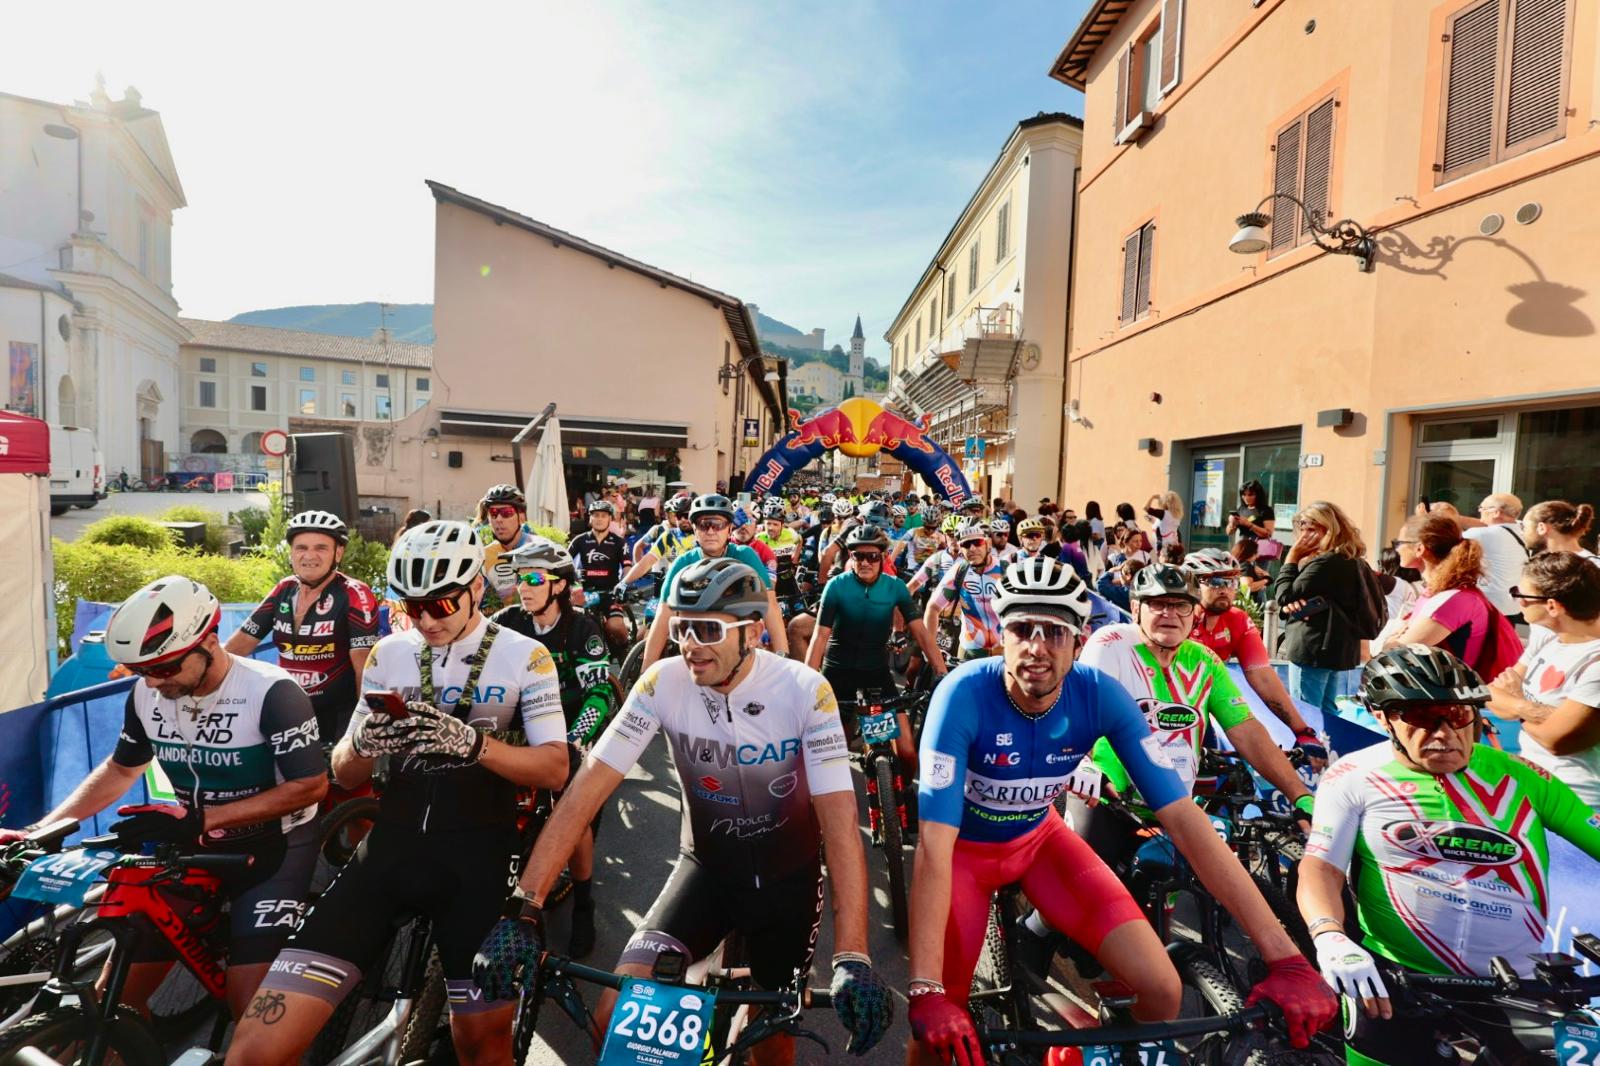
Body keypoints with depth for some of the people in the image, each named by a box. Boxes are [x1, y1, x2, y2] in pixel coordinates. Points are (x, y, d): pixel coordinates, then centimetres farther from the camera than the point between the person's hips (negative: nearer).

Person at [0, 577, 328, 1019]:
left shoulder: (271, 691, -24)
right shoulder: (146, 694, -5)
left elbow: (311, 785, -24)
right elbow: (121, 769, 13)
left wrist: (202, 819, -28)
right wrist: (36, 832, 5)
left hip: (273, 846, -6)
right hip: (192, 848, 6)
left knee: (251, 1005, -13)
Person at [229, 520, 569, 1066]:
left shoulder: (525, 656, -4)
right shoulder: (390, 653, 6)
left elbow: (555, 769, -10)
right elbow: (345, 775, 10)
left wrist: (472, 742, -26)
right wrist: (363, 743, -15)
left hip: (477, 858, -2)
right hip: (391, 849, 3)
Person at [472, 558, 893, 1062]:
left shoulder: (806, 690, -24)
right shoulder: (663, 682, -19)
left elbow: (840, 820, -27)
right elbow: (587, 789, -19)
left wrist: (852, 958, -35)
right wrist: (525, 910, -26)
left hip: (786, 877, -1)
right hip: (707, 866, 1)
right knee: (617, 1018, -13)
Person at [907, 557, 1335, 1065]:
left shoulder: (1100, 695, -23)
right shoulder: (964, 694, -34)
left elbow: (1183, 818, -21)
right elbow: (934, 844, -36)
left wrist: (1284, 957, -25)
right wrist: (925, 992, -41)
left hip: (1039, 837, 3)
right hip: (965, 846, -3)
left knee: (1162, 990, -9)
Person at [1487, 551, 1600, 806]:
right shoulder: (1545, 634, 1)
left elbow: (1555, 738, -20)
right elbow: (1492, 695, 1)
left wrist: (1518, 704, -3)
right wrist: (1528, 708, -18)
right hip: (1531, 772, 6)